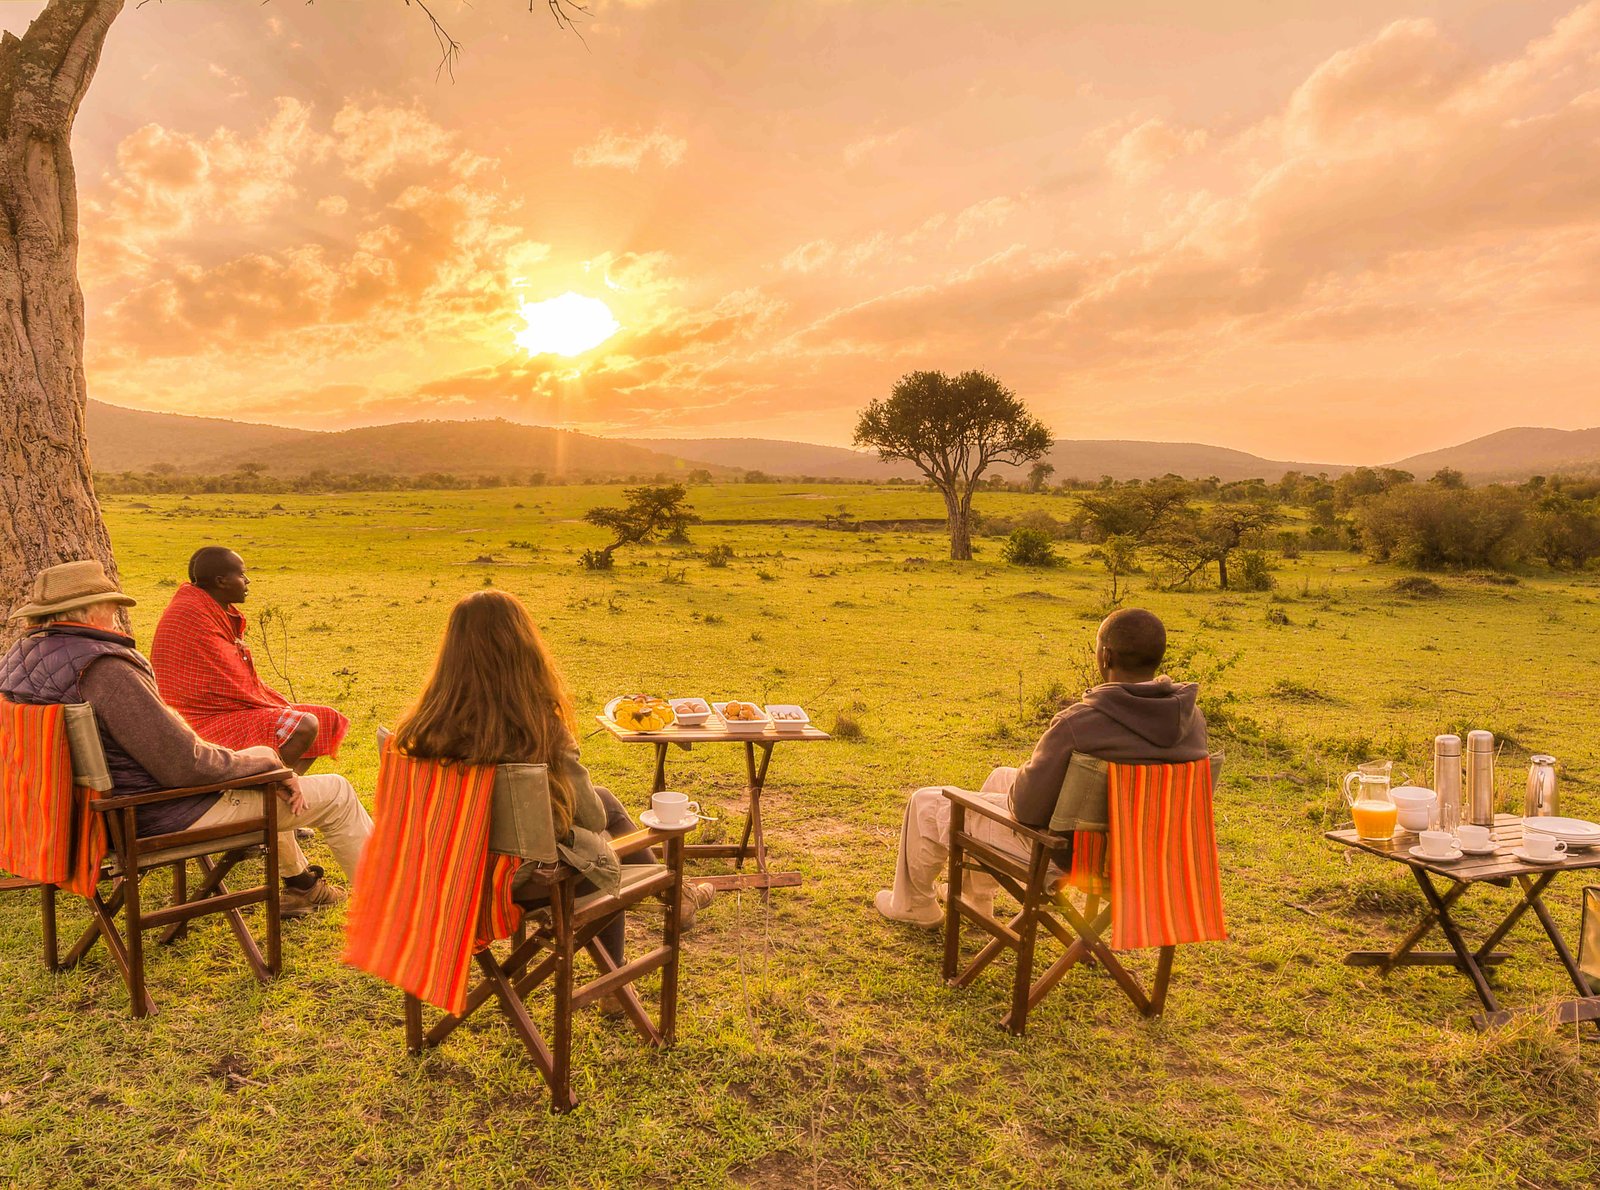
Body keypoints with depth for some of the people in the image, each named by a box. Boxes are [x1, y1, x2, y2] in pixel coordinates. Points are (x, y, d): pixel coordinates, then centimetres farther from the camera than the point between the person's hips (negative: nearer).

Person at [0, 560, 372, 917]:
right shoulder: (103, 670, -29)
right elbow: (185, 765, -28)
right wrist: (259, 760, -10)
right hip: (166, 817, -10)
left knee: (261, 760, 32)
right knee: (336, 794, 0)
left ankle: (300, 882, 42)